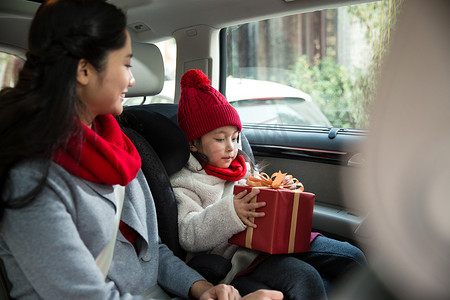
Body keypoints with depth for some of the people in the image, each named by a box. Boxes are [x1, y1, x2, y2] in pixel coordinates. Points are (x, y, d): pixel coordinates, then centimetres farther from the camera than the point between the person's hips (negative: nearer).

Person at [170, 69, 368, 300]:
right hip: (240, 257, -7)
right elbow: (188, 237, -11)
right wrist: (230, 213, -26)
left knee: (352, 257, -8)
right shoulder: (183, 184, 3)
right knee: (305, 278, -32)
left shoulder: (245, 170, 25)